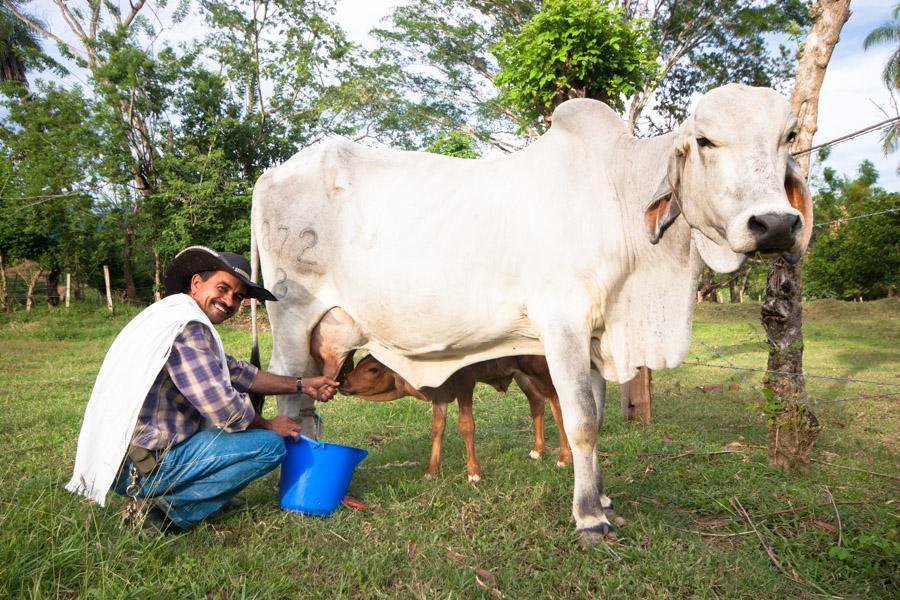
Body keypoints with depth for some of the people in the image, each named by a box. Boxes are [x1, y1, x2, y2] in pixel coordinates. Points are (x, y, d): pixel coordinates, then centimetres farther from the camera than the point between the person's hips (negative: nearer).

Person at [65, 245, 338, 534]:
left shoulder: (172, 315, 15)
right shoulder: (187, 324, -17)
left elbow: (236, 372, 20)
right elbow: (224, 410, -19)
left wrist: (302, 385, 18)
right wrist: (268, 425, 0)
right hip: (141, 467, -10)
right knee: (271, 444, -10)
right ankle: (173, 508, -7)